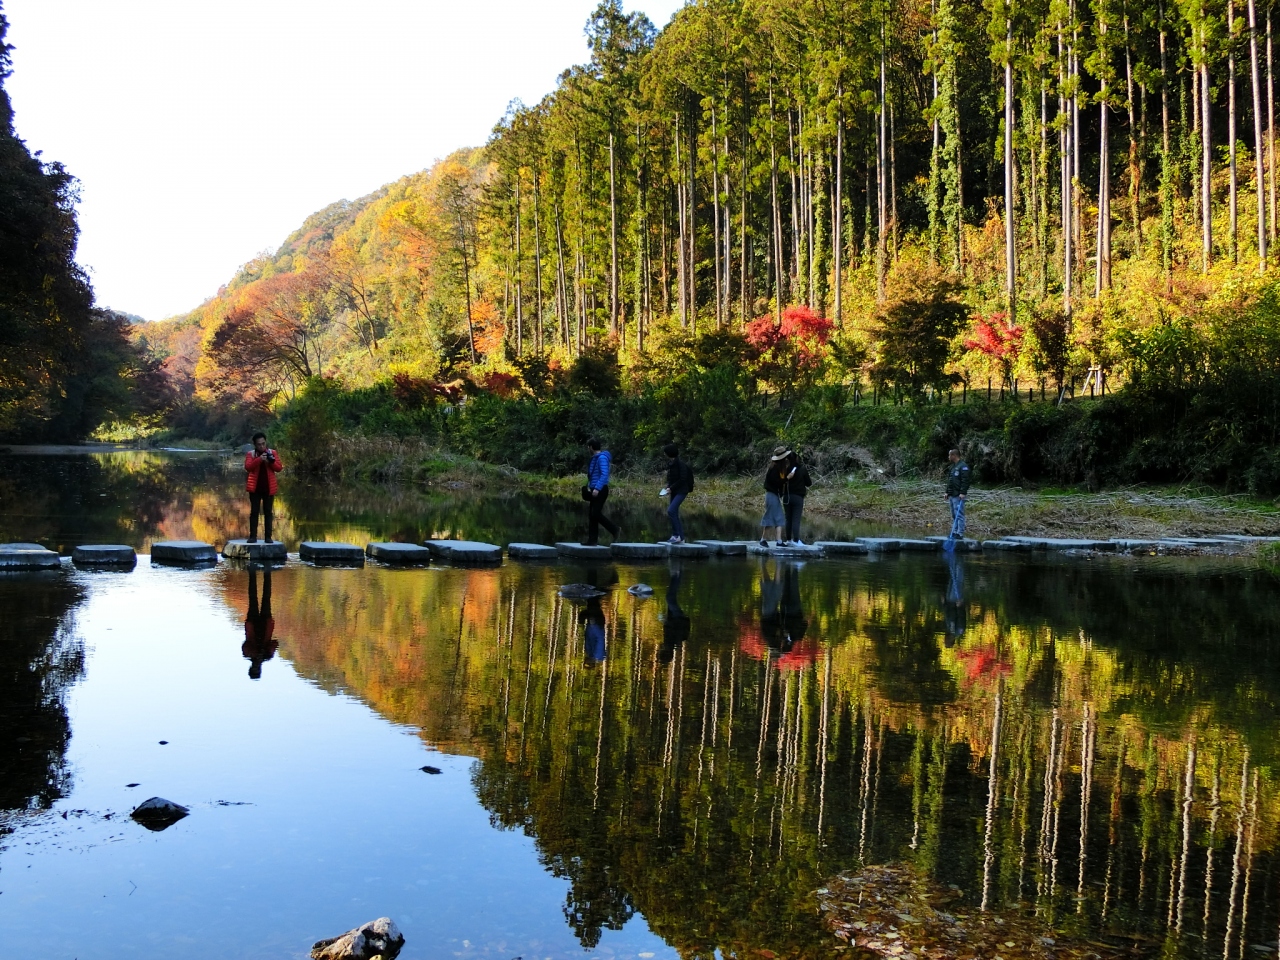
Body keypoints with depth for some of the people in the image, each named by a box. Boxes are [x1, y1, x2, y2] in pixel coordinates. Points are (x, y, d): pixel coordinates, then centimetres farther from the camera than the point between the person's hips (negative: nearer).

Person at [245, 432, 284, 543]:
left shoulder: (273, 453, 4)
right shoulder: (250, 454, 2)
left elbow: (279, 468, -1)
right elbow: (248, 467, -14)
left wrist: (271, 462, -19)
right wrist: (259, 459, -25)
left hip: (269, 488, 1)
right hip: (255, 488, -1)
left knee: (268, 512, 4)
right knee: (254, 511, 1)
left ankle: (268, 536, 6)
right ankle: (253, 536, 3)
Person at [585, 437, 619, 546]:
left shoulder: (602, 458, -14)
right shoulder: (595, 458, 15)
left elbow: (604, 474, -22)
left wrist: (597, 488, -28)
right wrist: (590, 487, 17)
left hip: (600, 490, -10)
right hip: (595, 490, 10)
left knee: (596, 514, -13)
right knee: (591, 515, 6)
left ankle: (614, 529, 0)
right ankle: (593, 540, 8)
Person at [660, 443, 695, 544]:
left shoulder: (681, 464, -15)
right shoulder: (670, 464, 9)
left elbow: (683, 479, -19)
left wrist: (671, 488, -18)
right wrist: (668, 486, 1)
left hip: (681, 491, -9)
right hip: (674, 492, 9)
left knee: (671, 511, -21)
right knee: (674, 514, 7)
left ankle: (676, 535, -16)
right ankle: (681, 538, 13)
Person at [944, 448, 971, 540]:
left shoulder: (963, 466, -12)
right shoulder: (951, 467, 18)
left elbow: (965, 481, -18)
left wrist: (963, 493, -23)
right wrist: (947, 492, 20)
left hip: (958, 495, -10)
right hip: (952, 495, 10)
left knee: (959, 514, -9)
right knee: (954, 515, 13)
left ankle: (960, 534, -9)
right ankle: (954, 532, 18)